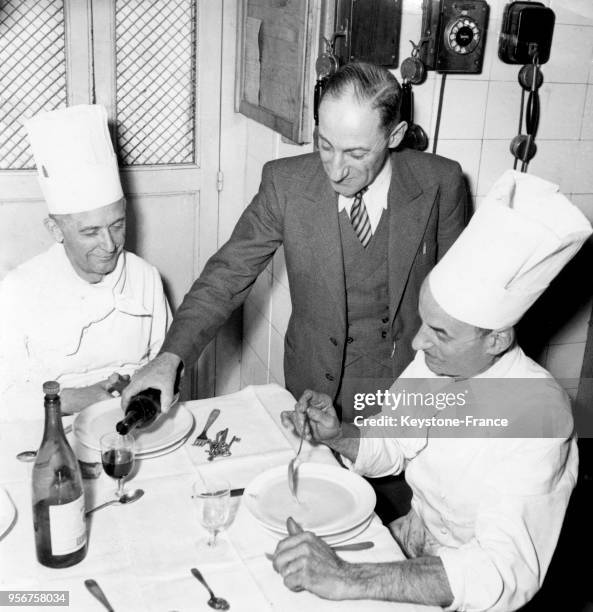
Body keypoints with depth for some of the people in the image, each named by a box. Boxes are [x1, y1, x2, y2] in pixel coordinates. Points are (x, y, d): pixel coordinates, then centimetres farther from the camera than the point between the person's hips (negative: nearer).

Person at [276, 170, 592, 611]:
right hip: (418, 535, 6)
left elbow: (507, 573, -38)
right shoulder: (435, 362, -9)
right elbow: (386, 449, 7)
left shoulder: (535, 411, -31)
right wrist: (335, 434, -15)